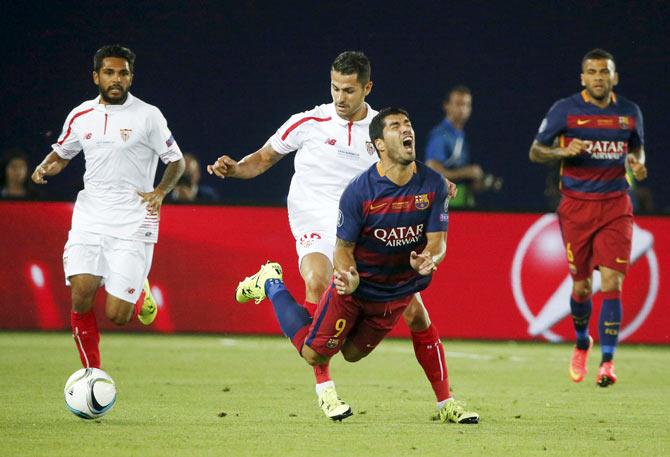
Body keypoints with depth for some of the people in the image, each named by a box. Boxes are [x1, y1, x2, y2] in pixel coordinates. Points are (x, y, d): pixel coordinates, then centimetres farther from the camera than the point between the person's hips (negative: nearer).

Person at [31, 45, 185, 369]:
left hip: (133, 223, -3)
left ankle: (140, 294, 29)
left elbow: (176, 161, 5)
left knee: (117, 315, -8)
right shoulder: (81, 116, 8)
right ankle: (92, 373, 4)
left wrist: (160, 191, -12)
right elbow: (62, 154, 24)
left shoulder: (148, 116, -2)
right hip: (89, 218, 3)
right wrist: (45, 167, 1)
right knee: (81, 297, -15)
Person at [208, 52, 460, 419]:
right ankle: (323, 385, -28)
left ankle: (444, 400, 14)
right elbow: (264, 159, 10)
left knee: (414, 310, -3)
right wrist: (233, 169, -10)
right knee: (317, 283, -35)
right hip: (317, 226, -2)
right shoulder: (309, 123, -2)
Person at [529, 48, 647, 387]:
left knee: (611, 281, -12)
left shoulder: (629, 112, 6)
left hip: (615, 206, 1)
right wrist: (563, 151, -19)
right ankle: (582, 342, 33)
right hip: (577, 204, -1)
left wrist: (638, 163, 0)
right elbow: (535, 151, 1)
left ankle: (607, 361, -9)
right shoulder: (565, 110, -3)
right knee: (581, 285, 4)